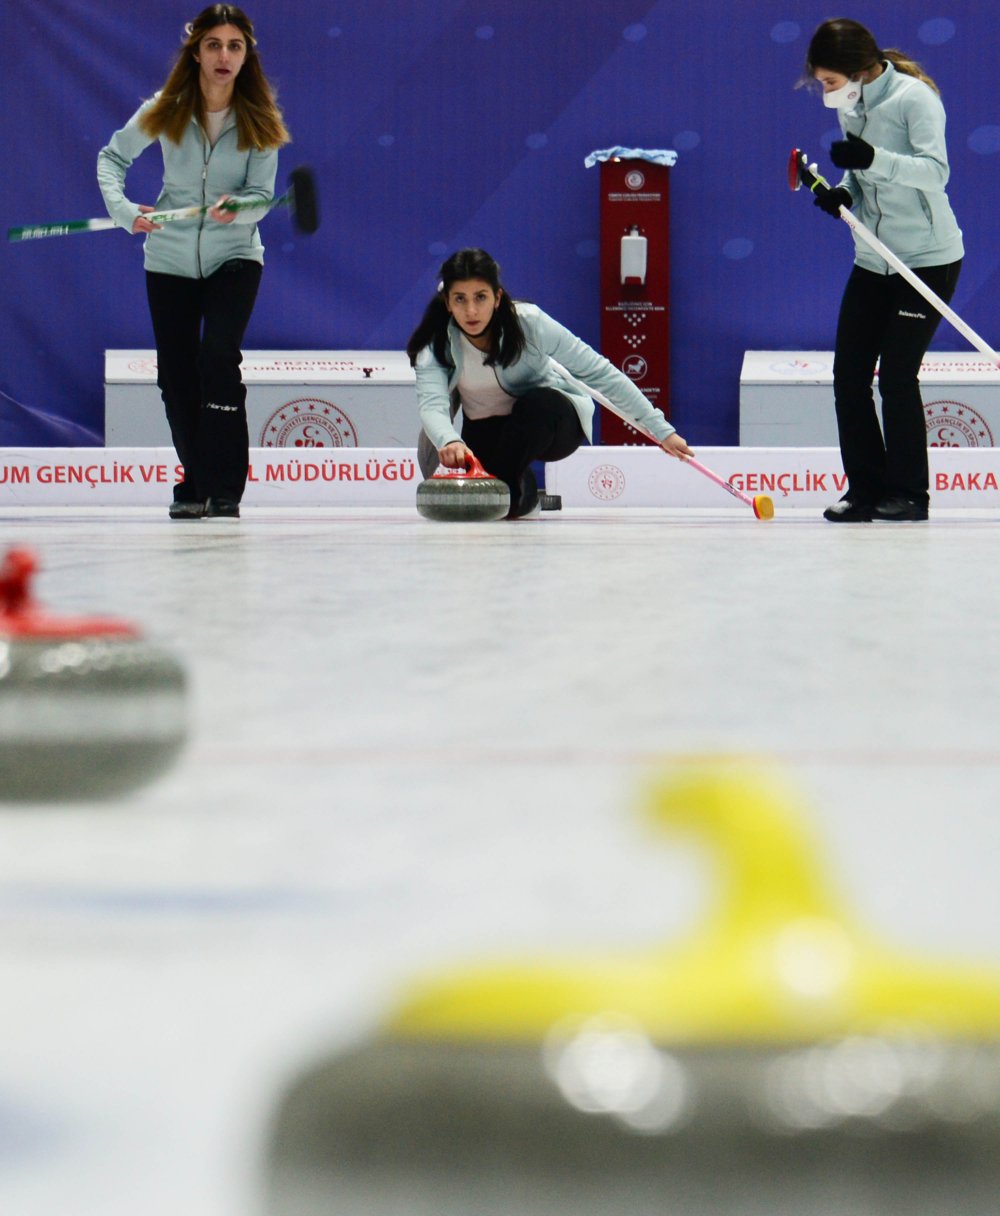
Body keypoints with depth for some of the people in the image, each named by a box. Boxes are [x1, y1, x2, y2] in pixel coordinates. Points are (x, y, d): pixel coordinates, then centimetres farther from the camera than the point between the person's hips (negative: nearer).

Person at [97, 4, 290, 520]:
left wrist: (237, 206, -33)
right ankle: (195, 483, 25)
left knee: (219, 358, -20)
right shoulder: (166, 110, -7)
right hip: (170, 258, 2)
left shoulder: (259, 120, -9)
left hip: (234, 255, -2)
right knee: (175, 375, 6)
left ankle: (225, 490, -14)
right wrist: (123, 209, -13)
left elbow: (262, 195, -10)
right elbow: (113, 156, 4)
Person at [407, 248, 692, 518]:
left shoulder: (529, 322, -26)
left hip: (551, 418, -3)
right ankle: (525, 495, 12)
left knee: (536, 404, -37)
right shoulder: (435, 343, -20)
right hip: (486, 430, 3)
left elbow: (598, 372, -21)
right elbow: (431, 404, -36)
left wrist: (660, 429, -22)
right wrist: (449, 441, -61)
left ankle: (508, 490, -18)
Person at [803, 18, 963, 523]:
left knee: (896, 376, -8)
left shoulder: (914, 97, -15)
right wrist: (844, 192, -4)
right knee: (848, 373, 2)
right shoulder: (851, 106, 7)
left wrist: (874, 159, -38)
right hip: (873, 261, 7)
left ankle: (908, 493, 5)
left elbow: (935, 171, -25)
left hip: (929, 258, -7)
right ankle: (866, 488, 12)